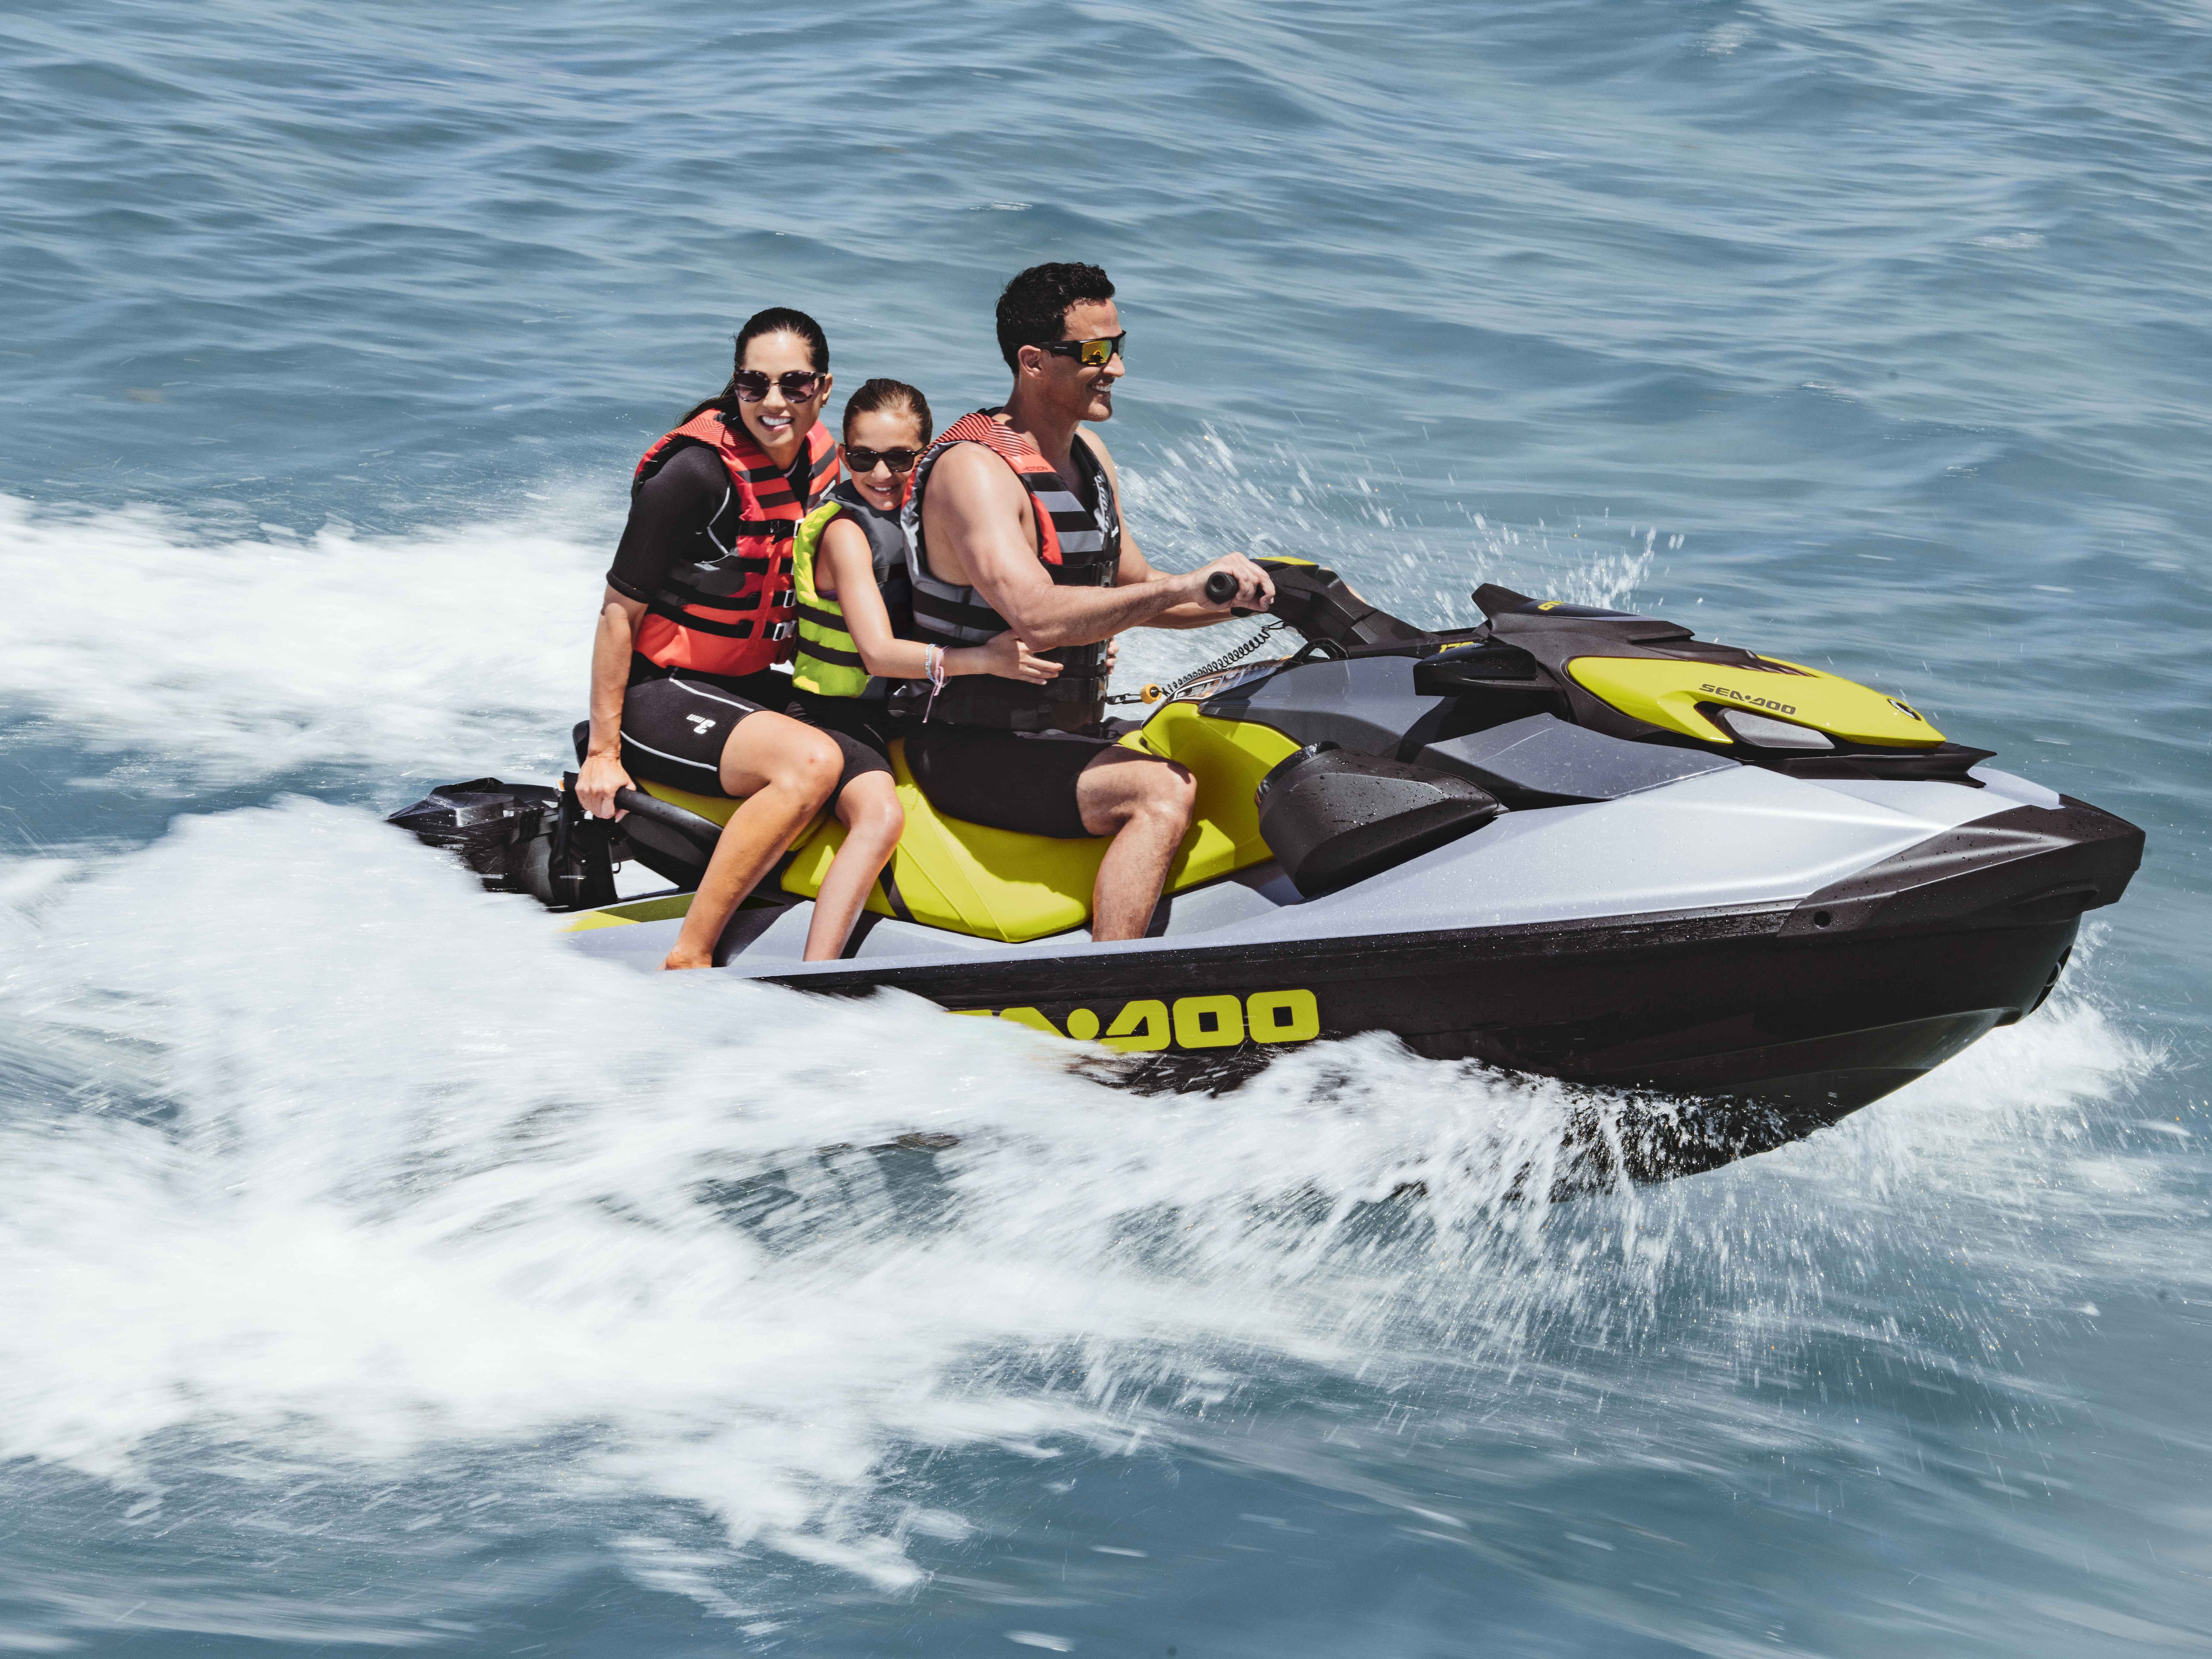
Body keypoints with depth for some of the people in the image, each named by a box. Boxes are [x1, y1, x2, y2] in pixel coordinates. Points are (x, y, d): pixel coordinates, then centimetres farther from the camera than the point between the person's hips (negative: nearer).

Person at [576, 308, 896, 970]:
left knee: (879, 808, -17)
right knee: (813, 761, -32)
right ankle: (687, 963, -28)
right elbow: (619, 613, -13)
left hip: (752, 690, 7)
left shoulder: (821, 464, 3)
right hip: (659, 695, -7)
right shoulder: (697, 472, -18)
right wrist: (602, 751, -13)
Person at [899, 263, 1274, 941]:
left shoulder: (1087, 454, 11)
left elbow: (1132, 590, 20)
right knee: (1162, 794, -28)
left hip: (1069, 737, 10)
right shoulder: (971, 469, -19)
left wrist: (1236, 598, 2)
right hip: (971, 752, -10)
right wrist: (1182, 588, -33)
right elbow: (1037, 618, -33)